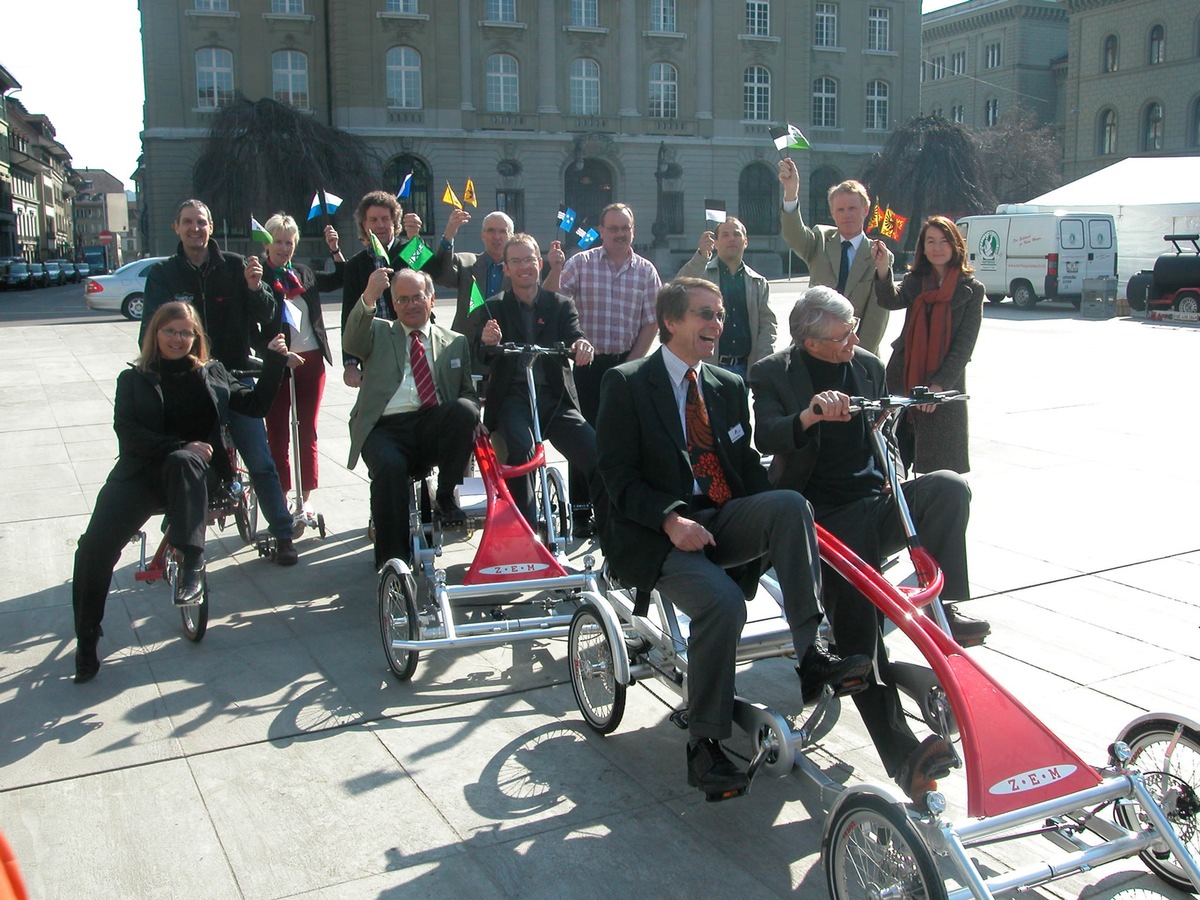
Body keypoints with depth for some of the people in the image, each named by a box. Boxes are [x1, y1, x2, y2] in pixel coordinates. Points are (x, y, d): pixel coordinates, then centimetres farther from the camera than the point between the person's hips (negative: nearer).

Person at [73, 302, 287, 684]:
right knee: (95, 546, -20)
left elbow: (256, 404, 15)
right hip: (142, 472, 0)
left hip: (194, 469, 0)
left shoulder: (211, 373, 18)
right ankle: (87, 639, -6)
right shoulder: (134, 379, 12)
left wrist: (274, 361, 4)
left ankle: (192, 562, -36)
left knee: (181, 462, -40)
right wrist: (181, 445, -15)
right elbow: (127, 433, -2)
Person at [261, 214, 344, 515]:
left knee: (307, 433, 8)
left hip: (311, 361, 4)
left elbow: (340, 280, 23)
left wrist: (336, 250, 8)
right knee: (278, 435, 1)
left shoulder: (303, 273, 11)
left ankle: (305, 499, 15)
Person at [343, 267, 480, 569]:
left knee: (464, 409, -30)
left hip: (434, 428, 1)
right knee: (390, 466, -34)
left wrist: (469, 414, -9)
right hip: (386, 429, -1)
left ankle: (445, 496, -11)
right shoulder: (378, 332, 17)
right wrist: (368, 298, -25)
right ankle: (393, 559, -20)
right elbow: (351, 343, -6)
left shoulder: (455, 342, 22)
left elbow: (469, 394, 17)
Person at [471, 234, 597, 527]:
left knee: (597, 454, -20)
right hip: (513, 398, -1)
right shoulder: (492, 310, 11)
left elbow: (575, 341, -1)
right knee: (521, 450, -32)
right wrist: (488, 343, -29)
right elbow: (483, 359, -4)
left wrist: (582, 347, -27)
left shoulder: (561, 306, 15)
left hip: (555, 400, 2)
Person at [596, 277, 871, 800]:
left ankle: (811, 657, -26)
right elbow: (618, 474, -6)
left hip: (724, 521, 5)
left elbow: (746, 464, 15)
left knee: (790, 503, -27)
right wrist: (671, 520, -23)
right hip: (657, 534, -5)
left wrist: (778, 518, -6)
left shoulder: (730, 387, 18)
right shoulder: (626, 384, 0)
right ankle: (704, 745, -15)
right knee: (722, 603, -32)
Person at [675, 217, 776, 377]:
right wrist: (701, 255, -25)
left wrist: (762, 365, -6)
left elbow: (767, 323, 7)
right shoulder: (701, 273, 6)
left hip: (746, 368, 3)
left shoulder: (759, 283, 13)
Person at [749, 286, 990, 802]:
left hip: (873, 502, 5)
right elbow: (766, 438, -19)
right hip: (826, 517, -5)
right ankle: (901, 754, -29)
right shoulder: (772, 374, 0)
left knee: (949, 487, -27)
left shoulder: (868, 365, 15)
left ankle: (939, 608, -20)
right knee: (856, 623, -23)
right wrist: (809, 415, -37)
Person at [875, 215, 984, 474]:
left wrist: (939, 384, -14)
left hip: (945, 383, -2)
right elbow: (891, 301, -12)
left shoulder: (972, 289, 2)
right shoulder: (914, 280, 10)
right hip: (902, 378, 2)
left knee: (941, 463, -1)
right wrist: (883, 273, -31)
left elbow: (964, 344, -4)